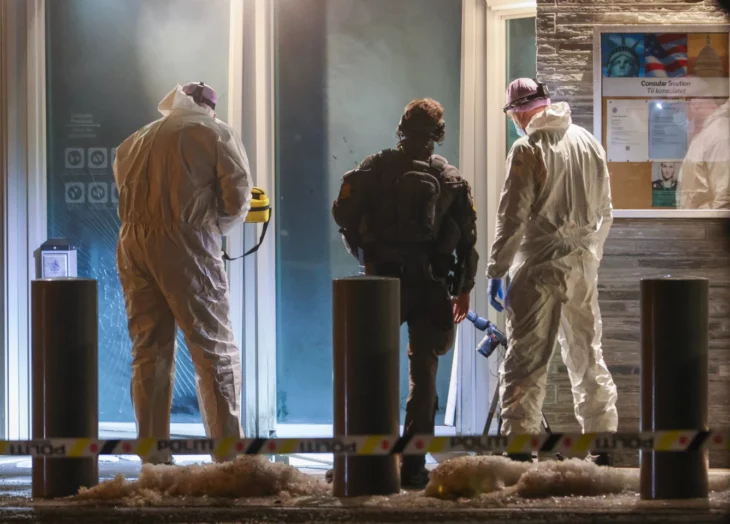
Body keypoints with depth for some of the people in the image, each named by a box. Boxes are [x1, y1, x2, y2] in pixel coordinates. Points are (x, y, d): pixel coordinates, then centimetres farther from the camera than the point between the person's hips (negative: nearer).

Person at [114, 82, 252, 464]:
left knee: (149, 352, 9)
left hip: (133, 244, 5)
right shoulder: (216, 135, 7)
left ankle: (153, 456, 6)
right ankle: (228, 456, -6)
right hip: (185, 246, -5)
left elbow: (125, 194, 13)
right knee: (215, 351, -2)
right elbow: (237, 198, -2)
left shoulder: (134, 142, 22)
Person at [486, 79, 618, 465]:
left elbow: (513, 218, -14)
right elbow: (604, 212, 14)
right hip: (582, 264, 6)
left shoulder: (528, 150, -11)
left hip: (539, 266, -6)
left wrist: (496, 271, -9)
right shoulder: (589, 143, 9)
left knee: (525, 360, -4)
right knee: (587, 354, 14)